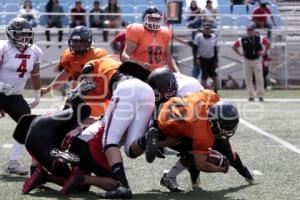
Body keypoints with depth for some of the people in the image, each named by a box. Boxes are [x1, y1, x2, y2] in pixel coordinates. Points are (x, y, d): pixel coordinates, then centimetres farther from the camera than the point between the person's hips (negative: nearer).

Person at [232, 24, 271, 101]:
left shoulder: (259, 39, -3)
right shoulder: (242, 40, -2)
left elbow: (268, 44, 8)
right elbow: (234, 46, 11)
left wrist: (264, 52, 2)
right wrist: (240, 54, 3)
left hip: (257, 60, -1)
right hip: (247, 61, 1)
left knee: (259, 78, -5)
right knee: (248, 79, 3)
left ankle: (260, 95, 1)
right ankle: (250, 95, 10)